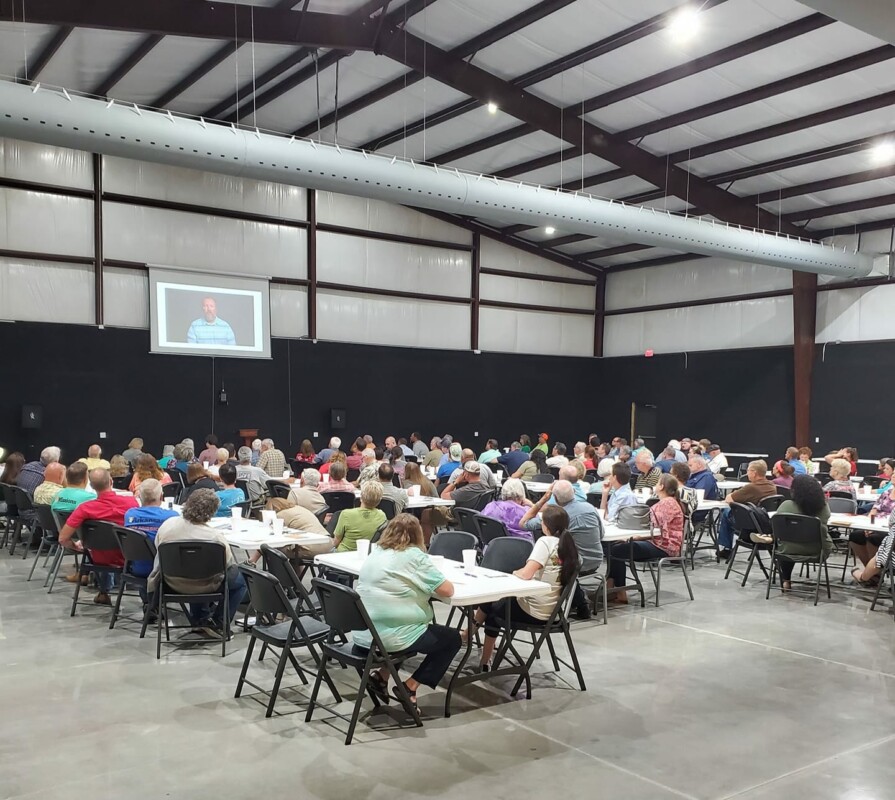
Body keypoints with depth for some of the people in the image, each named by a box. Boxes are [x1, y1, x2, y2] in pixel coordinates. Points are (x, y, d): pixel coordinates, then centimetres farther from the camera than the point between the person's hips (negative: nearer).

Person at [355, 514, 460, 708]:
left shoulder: (375, 553, 9)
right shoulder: (414, 556, -10)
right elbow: (447, 590, -11)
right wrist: (431, 580, 9)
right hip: (392, 637, -7)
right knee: (452, 638, 15)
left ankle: (381, 676, 19)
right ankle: (409, 687, 7)